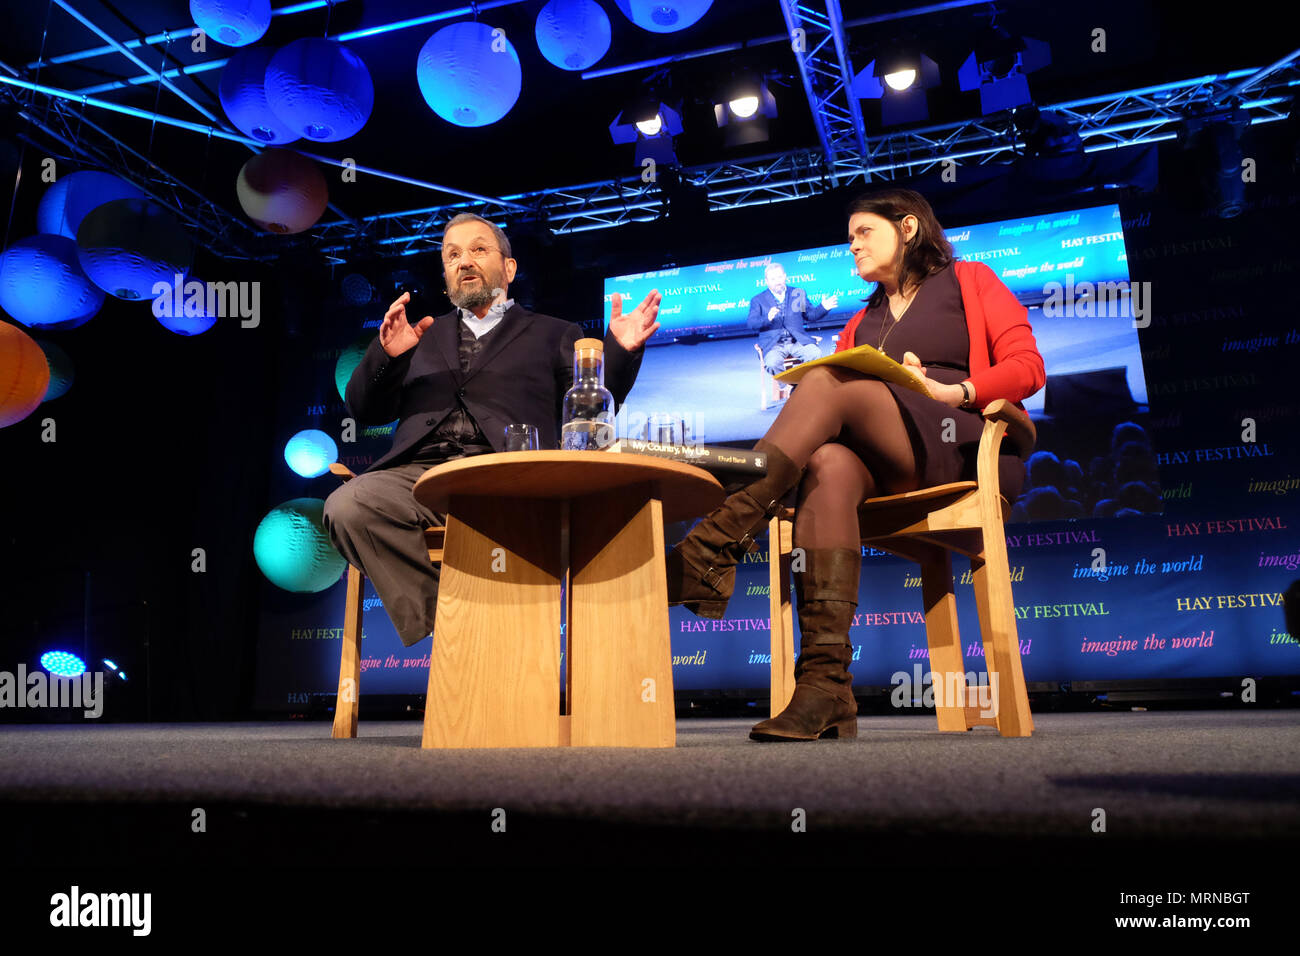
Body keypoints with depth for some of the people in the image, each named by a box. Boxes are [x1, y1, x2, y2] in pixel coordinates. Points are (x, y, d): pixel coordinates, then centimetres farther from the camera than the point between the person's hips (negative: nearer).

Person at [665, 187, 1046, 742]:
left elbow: (1028, 368, 5)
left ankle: (714, 551, -39)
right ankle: (825, 685, -44)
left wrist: (950, 390, -10)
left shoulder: (970, 281, 19)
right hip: (885, 472, 4)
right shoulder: (863, 322, 31)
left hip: (959, 444, -3)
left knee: (830, 381, -27)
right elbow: (834, 409, 17)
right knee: (827, 462, -34)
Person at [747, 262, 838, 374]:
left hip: (797, 342, 2)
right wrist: (767, 319, -24)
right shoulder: (758, 300, 10)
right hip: (774, 345, -2)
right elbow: (752, 323, -3)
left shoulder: (798, 293, 19)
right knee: (772, 363, -34)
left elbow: (810, 315, 22)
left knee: (816, 354, -28)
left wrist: (823, 308, 2)